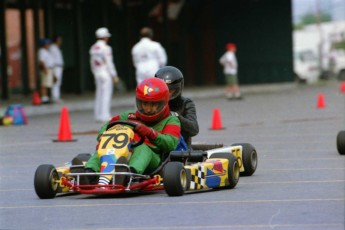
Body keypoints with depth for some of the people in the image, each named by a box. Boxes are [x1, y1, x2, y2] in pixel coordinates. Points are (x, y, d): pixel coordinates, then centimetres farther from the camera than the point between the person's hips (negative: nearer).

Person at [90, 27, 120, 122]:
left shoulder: (93, 48, 9)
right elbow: (109, 63, -15)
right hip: (106, 74, -8)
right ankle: (104, 116, -8)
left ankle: (98, 116, 14)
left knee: (99, 95, 12)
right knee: (106, 95, -5)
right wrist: (114, 76, -10)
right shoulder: (106, 48, -14)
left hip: (97, 74, 8)